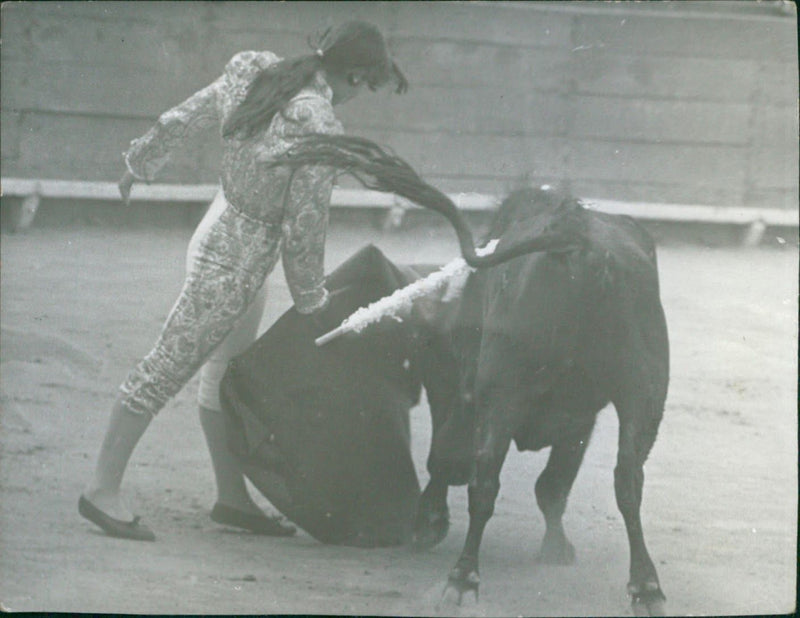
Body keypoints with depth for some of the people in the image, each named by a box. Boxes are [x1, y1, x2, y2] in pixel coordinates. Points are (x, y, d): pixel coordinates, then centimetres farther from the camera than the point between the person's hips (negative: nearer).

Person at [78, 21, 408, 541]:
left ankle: (232, 497, 30)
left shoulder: (254, 73, -6)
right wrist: (312, 299, -3)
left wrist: (140, 164, 25)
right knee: (167, 371, 1)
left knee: (228, 374, 18)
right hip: (234, 264, -9)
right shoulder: (318, 130, -28)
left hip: (220, 231, 9)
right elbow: (305, 227, -18)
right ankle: (103, 489, 10)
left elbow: (180, 121, 7)